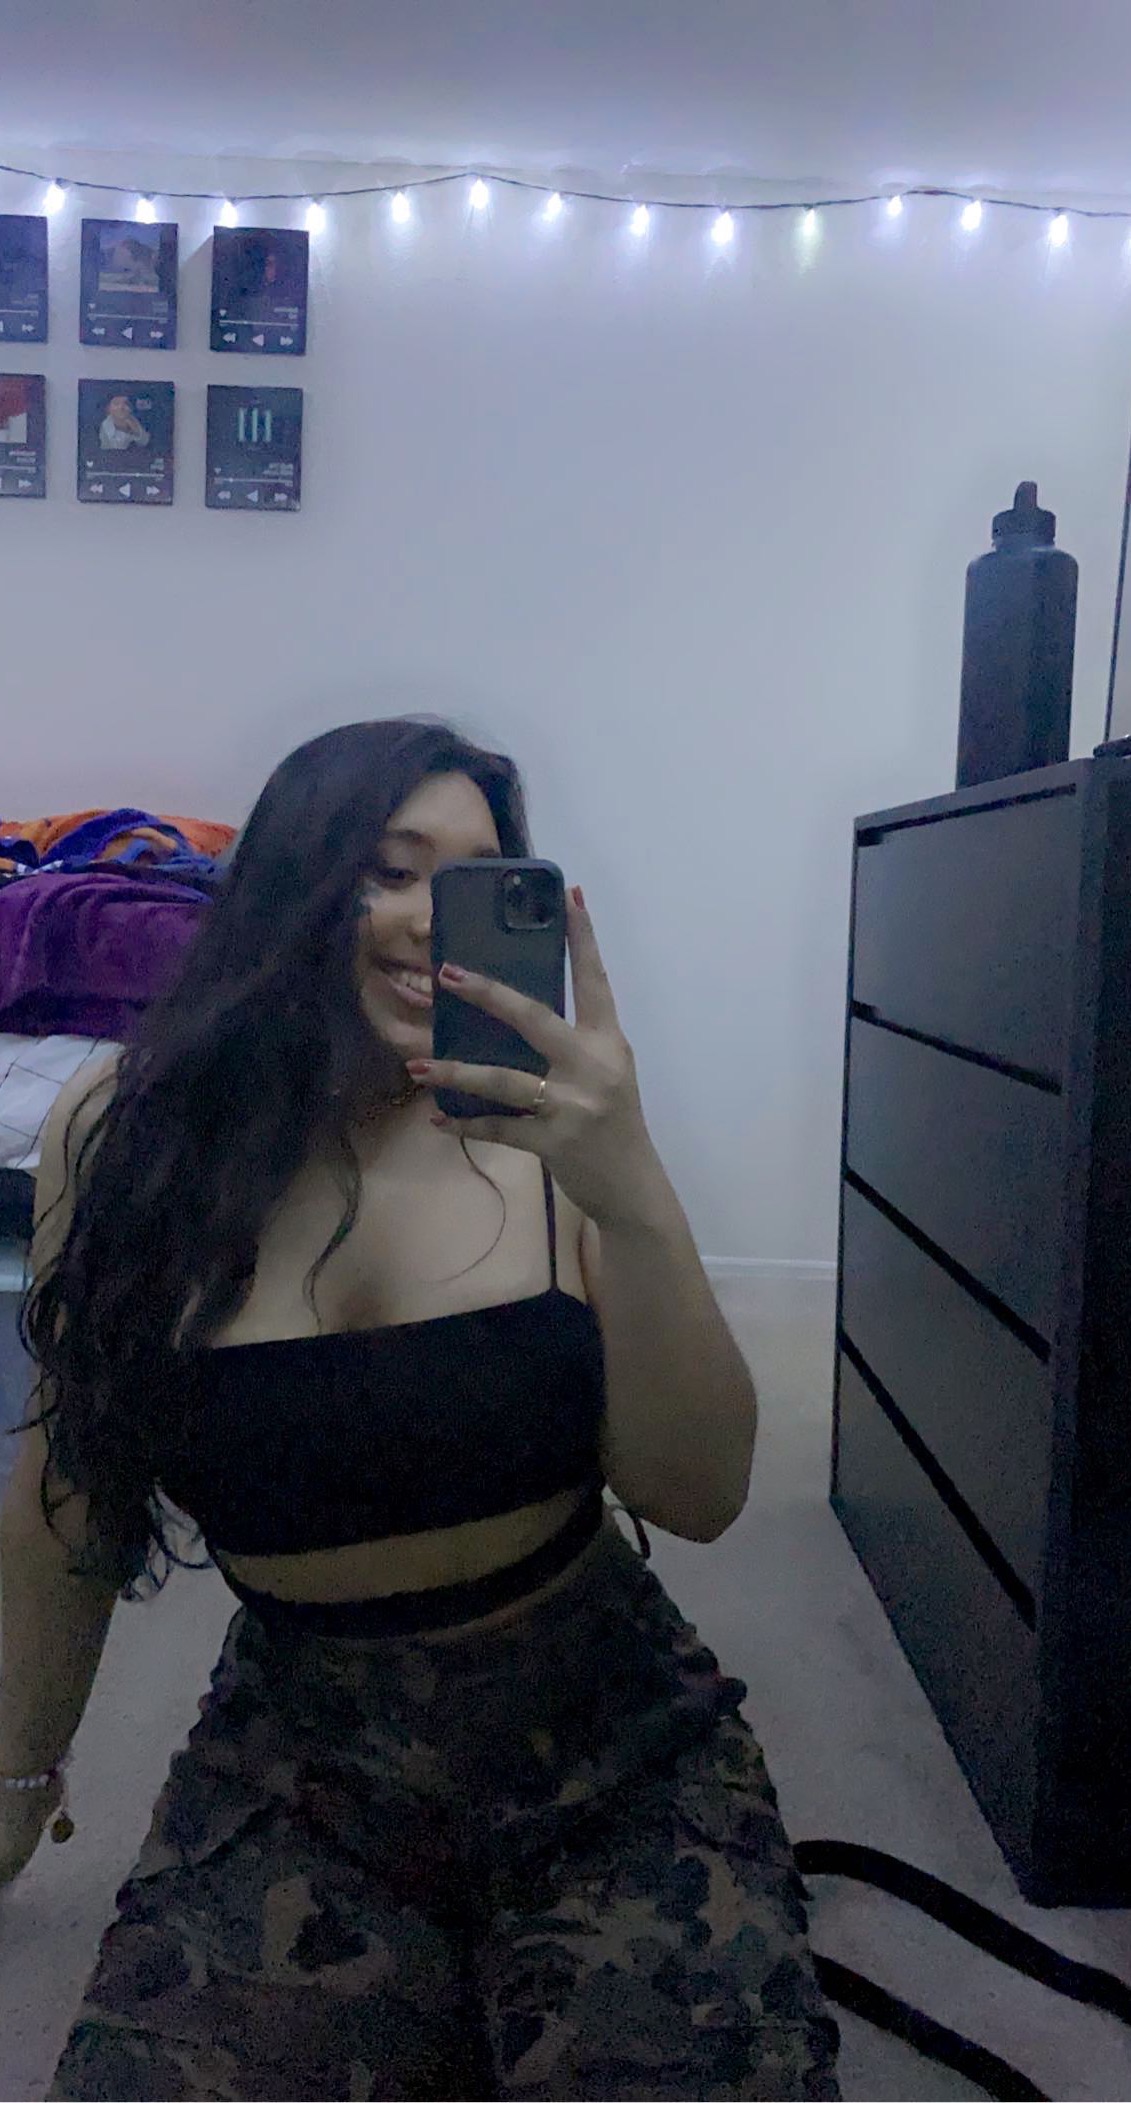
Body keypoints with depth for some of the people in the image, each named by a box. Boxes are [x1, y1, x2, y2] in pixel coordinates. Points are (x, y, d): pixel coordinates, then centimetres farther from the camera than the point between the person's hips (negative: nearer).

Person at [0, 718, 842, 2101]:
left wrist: (635, 1199, -31)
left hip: (609, 1743, 0)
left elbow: (699, 1499, -15)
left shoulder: (542, 1128, -12)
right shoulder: (126, 1142, -8)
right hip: (295, 1763, 1)